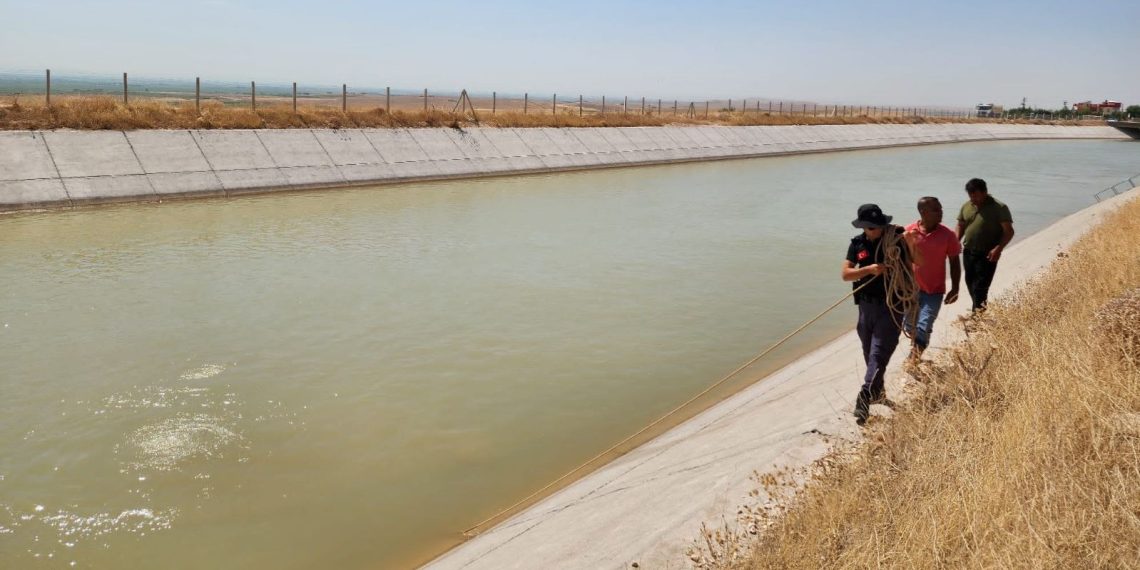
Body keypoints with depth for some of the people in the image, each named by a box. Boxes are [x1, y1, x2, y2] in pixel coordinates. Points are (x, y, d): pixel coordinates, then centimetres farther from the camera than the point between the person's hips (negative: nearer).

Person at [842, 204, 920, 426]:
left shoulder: (897, 238, -7)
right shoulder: (858, 244, 2)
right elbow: (845, 274, -7)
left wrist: (911, 245, -21)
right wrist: (869, 269, -19)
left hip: (891, 306, -5)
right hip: (866, 305, 5)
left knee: (878, 354, -12)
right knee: (869, 353, 17)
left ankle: (864, 401, -17)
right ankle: (878, 392, 36)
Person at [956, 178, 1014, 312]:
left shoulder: (999, 208, -10)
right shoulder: (966, 207, 5)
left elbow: (1009, 231, -10)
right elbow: (961, 226, 16)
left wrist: (998, 248, -23)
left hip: (987, 255, -6)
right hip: (968, 252, 6)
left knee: (980, 287, -10)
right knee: (970, 283, 13)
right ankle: (978, 308, 30)